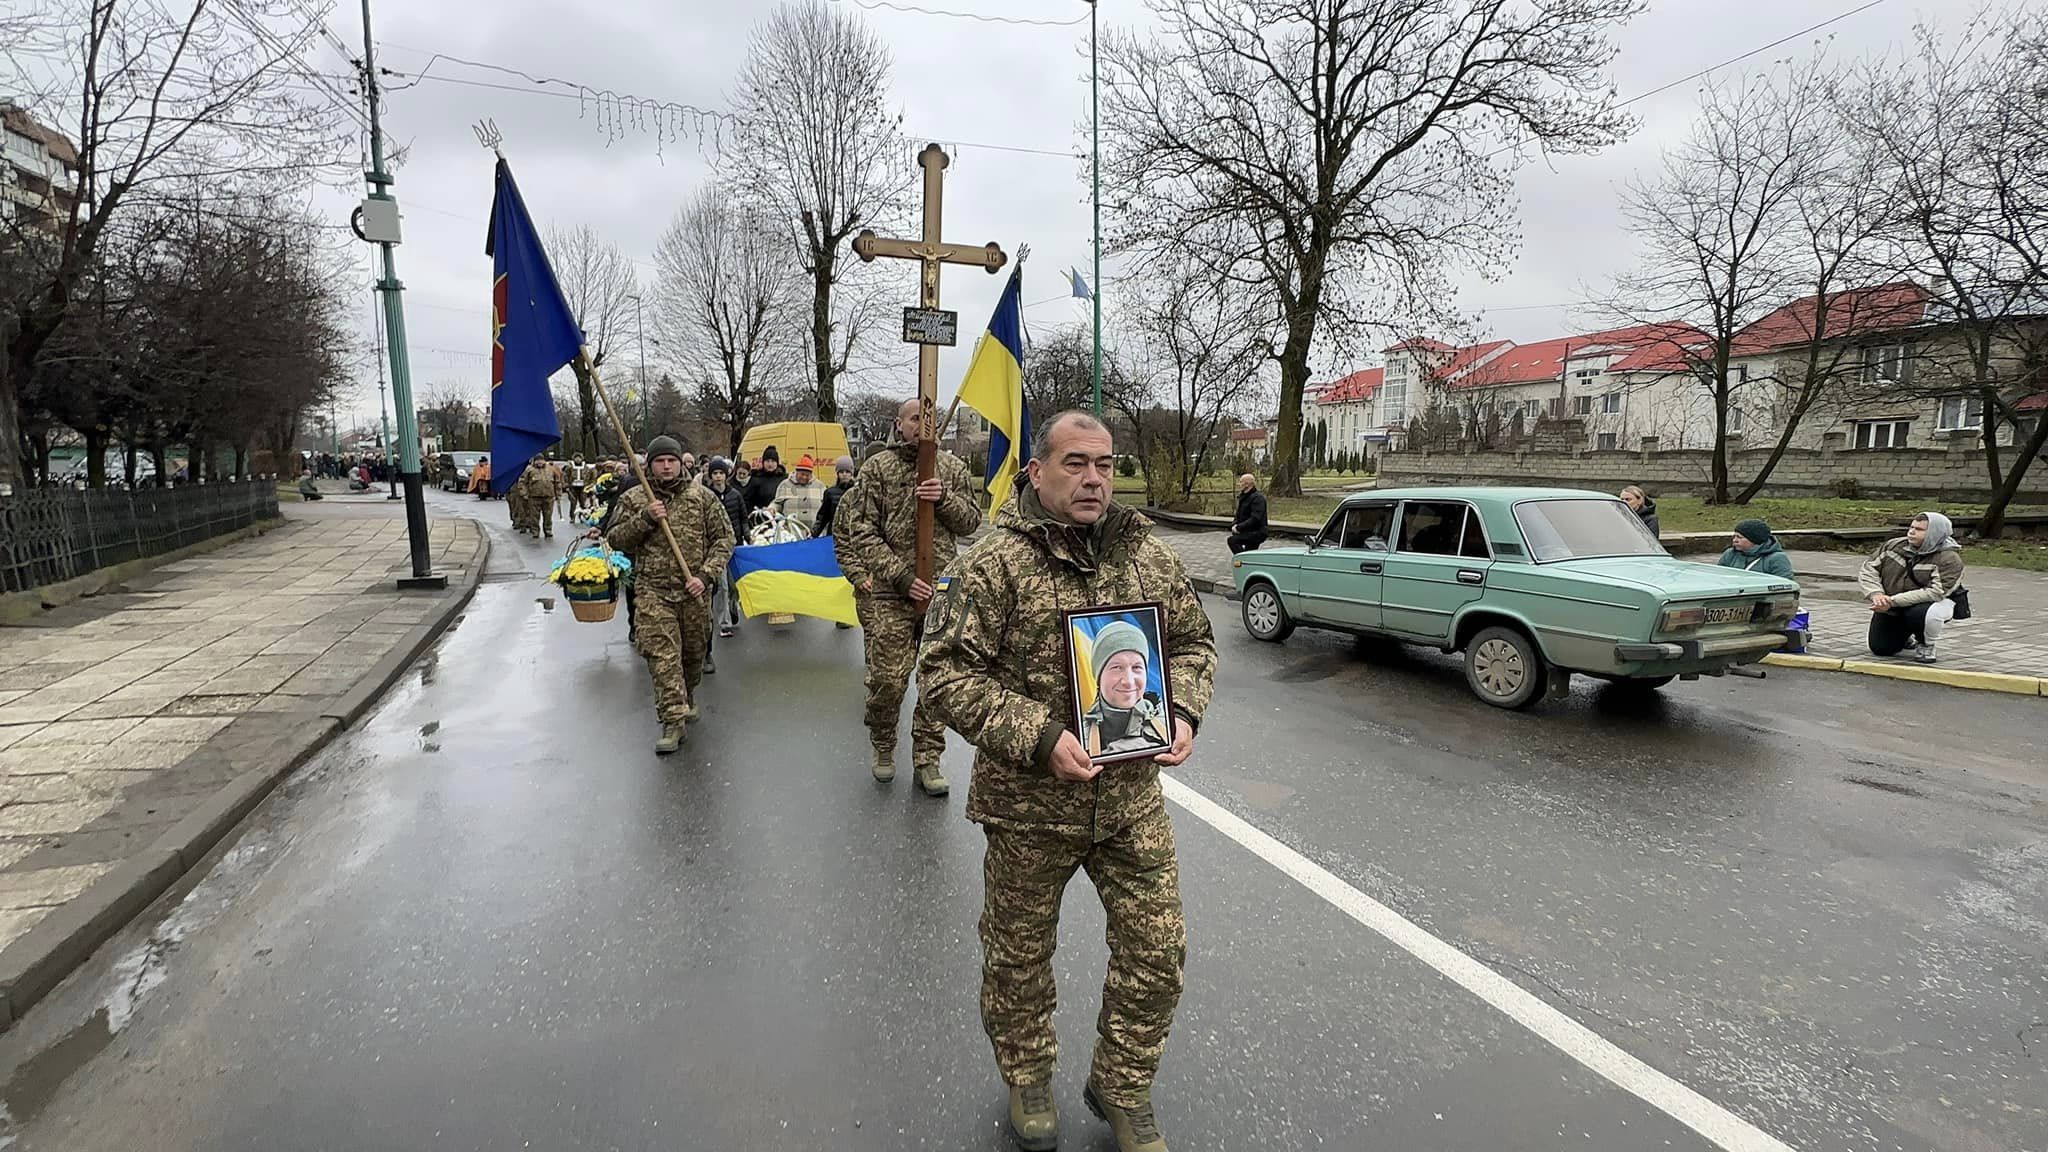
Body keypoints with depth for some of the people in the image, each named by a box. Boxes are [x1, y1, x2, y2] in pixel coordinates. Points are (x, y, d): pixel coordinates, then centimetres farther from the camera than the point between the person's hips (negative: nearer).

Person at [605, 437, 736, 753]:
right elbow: (615, 540, 4)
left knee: (694, 652, 14)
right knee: (662, 654, -11)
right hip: (653, 590, -1)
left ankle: (687, 698, 40)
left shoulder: (702, 496, 3)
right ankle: (673, 720, -8)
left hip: (694, 591, 1)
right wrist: (644, 519, -12)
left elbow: (724, 538, 3)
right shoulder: (633, 499, 5)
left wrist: (705, 575, -9)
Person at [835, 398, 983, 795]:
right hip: (889, 593, -2)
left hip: (943, 591, 3)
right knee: (887, 678, -2)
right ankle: (883, 749, 24)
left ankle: (927, 760, 18)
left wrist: (944, 500, -11)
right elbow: (861, 532, -4)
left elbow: (971, 521, 11)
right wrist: (901, 577, -13)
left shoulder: (953, 468, 10)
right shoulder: (877, 468, 1)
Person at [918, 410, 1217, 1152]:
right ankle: (1026, 1077, 45)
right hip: (1029, 801, -3)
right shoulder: (995, 563, -14)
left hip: (1133, 794, 4)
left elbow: (1193, 640, 12)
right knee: (1019, 953, 16)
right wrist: (1039, 737, -23)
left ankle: (1122, 1088, 38)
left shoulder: (1149, 555, 0)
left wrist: (1183, 711, -6)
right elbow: (944, 672, -16)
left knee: (1157, 950, 12)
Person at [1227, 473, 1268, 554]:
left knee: (1232, 540, -27)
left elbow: (1255, 519, -26)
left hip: (1257, 533, -10)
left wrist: (1238, 527, -23)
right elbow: (1238, 516, 17)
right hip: (1249, 532, 10)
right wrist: (1234, 525, -5)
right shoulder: (1243, 497, 15)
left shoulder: (1257, 497, -16)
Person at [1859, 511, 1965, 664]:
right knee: (1880, 649, 4)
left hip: (1927, 604, -4)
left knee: (1920, 615, -41)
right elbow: (1868, 569, -3)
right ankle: (1906, 636, 41)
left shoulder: (1949, 559, -20)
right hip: (1890, 607, 4)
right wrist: (1876, 593, -22)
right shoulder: (1894, 545, -6)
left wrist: (1893, 601, -34)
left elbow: (1936, 592, -30)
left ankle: (1926, 645, -6)